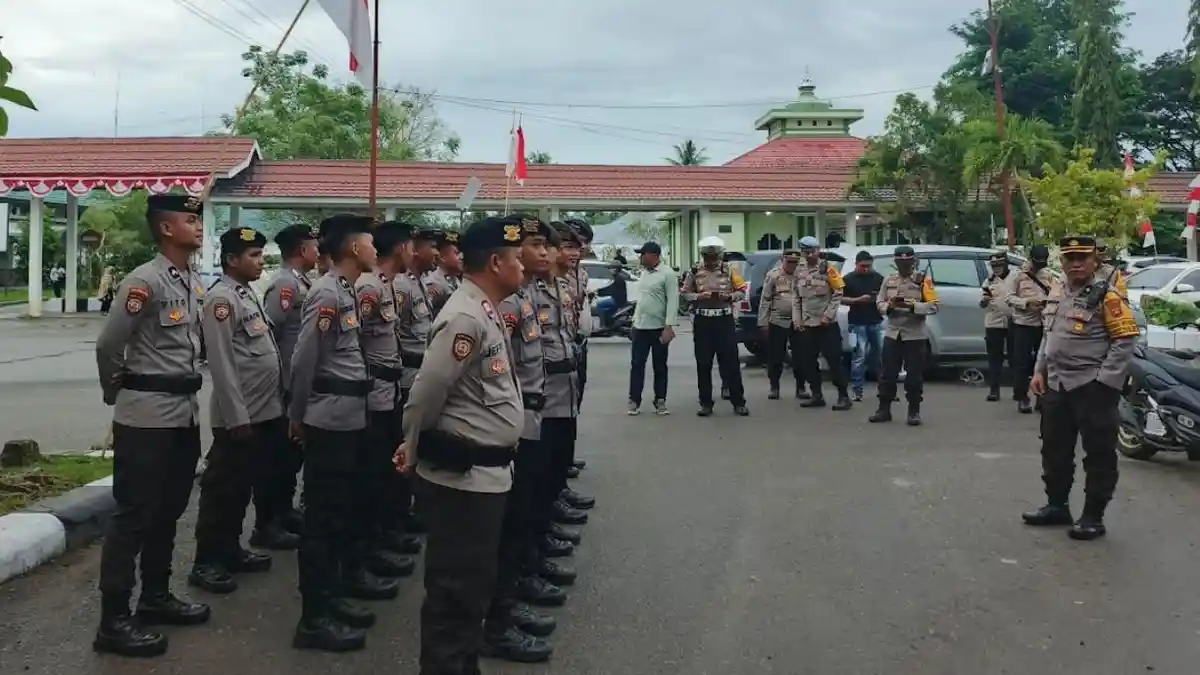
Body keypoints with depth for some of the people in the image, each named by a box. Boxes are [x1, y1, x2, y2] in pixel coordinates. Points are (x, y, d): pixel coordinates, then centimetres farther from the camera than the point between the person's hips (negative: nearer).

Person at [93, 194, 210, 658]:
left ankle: (155, 597, 31)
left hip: (185, 411, 8)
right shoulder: (144, 281, -15)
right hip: (147, 415, -8)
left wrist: (184, 389, 16)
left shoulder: (197, 285, 11)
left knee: (168, 510, 17)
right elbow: (108, 346, -13)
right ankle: (113, 620, 5)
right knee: (133, 514, -3)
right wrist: (119, 393, 1)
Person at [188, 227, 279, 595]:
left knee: (243, 487, 17)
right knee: (223, 490, -1)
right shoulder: (221, 299, -15)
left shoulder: (247, 294, 14)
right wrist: (237, 417, -21)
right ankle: (207, 562, 8)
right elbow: (221, 364, -20)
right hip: (238, 417, -9)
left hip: (263, 412, 9)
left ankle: (231, 550, 28)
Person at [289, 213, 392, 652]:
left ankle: (331, 596, 29)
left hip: (349, 416, 10)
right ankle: (313, 619, 2)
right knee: (322, 516, -5)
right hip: (331, 418, -10)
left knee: (341, 509, 17)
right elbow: (303, 360, -15)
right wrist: (298, 416, -6)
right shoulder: (327, 293, -16)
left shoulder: (346, 291, 14)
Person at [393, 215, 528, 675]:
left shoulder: (486, 312, 13)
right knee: (456, 589, 0)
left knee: (476, 583, 19)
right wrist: (415, 452, -3)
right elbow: (425, 394, -19)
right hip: (462, 476, -10)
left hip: (486, 473, 10)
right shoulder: (465, 318, -20)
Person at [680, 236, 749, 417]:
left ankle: (738, 402, 6)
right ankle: (706, 403, 13)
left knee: (731, 363, -1)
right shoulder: (695, 272, 4)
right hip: (703, 322, 1)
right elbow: (684, 293, 4)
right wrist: (698, 296, -14)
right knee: (703, 364, 5)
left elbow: (742, 291, 5)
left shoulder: (729, 270, 3)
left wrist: (730, 296, -14)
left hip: (725, 320, -1)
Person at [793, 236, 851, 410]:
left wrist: (828, 315, -15)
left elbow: (838, 294, -9)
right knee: (807, 361, 7)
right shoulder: (799, 273, 12)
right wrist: (797, 319, 6)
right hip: (807, 325, 6)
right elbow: (796, 298, 15)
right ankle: (817, 396, 17)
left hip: (827, 324, -6)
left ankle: (843, 396, 0)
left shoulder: (828, 269, -5)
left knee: (834, 360, -6)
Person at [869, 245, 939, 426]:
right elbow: (879, 303, 8)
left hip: (915, 335, -3)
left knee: (914, 375, 1)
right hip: (892, 333, 3)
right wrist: (889, 306, -14)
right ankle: (884, 409, 14)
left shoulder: (923, 280, -2)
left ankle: (914, 412, 11)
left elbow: (933, 306, -8)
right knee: (887, 373, 5)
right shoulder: (889, 280, 9)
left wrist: (913, 306, -24)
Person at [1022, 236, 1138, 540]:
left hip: (1093, 388, -8)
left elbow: (1125, 340, -14)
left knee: (1099, 454, 0)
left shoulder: (1106, 296, -11)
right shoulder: (1057, 293, 12)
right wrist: (1039, 371, 12)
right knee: (1055, 449, 16)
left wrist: (1104, 381, -17)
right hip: (1057, 386, 8)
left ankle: (1093, 517, 8)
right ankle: (1057, 505, 29)